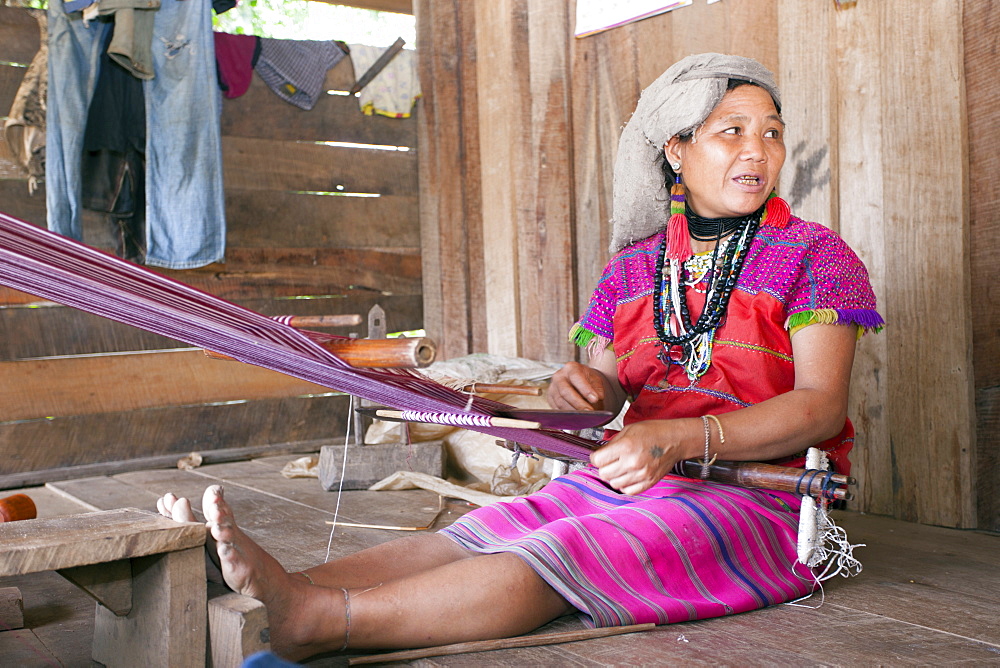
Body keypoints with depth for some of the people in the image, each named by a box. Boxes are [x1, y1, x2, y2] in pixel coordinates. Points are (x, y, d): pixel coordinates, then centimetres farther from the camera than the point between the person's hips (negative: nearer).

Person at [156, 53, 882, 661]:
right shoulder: (633, 265, 14)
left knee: (565, 553, -31)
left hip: (761, 496, -5)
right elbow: (606, 393, 13)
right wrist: (585, 390, -14)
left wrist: (682, 439, -26)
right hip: (628, 479, 5)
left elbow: (822, 404, -12)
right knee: (473, 535, -21)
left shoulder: (814, 254, 1)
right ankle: (278, 590, -39)